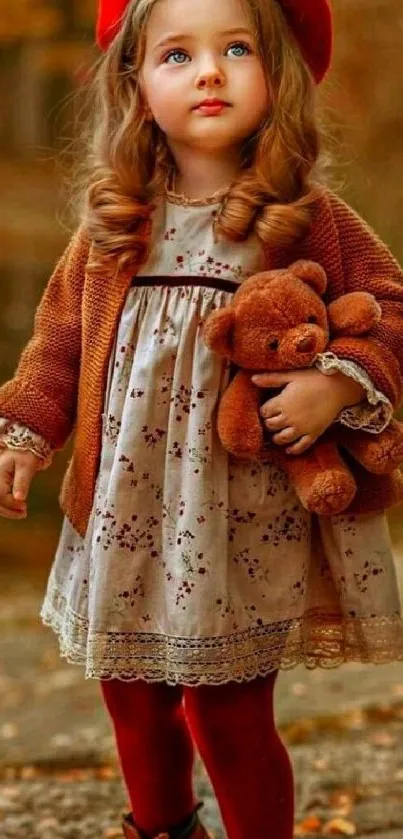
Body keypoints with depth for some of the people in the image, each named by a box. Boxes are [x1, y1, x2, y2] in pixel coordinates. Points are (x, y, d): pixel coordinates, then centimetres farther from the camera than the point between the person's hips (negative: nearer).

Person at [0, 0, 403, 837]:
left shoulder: (306, 216, -7)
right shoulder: (113, 220, 4)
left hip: (245, 513, -4)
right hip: (126, 509, 4)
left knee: (228, 709, 0)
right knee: (131, 692, 17)